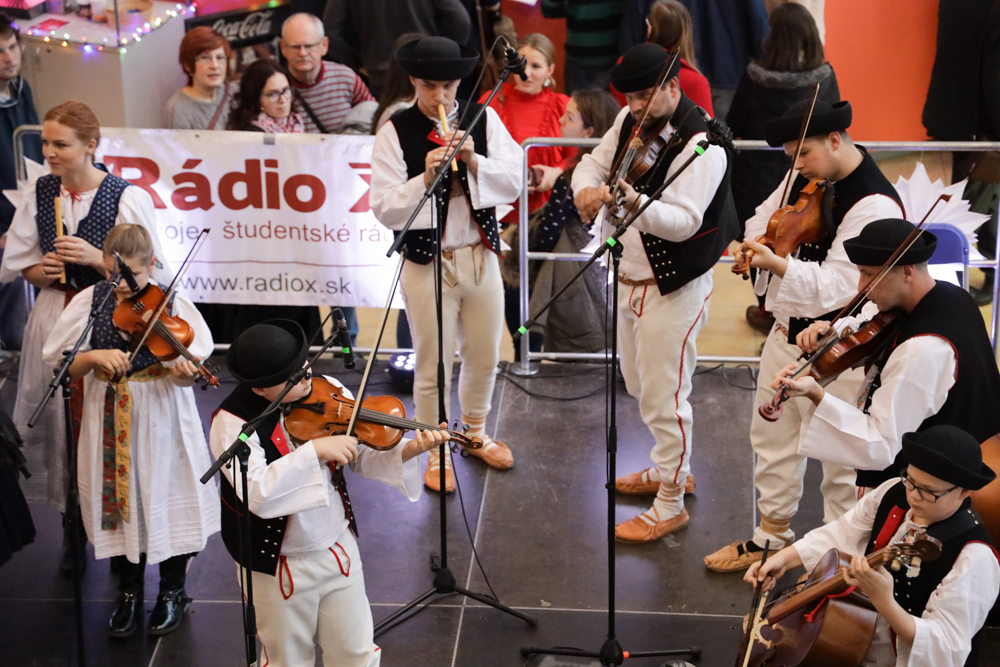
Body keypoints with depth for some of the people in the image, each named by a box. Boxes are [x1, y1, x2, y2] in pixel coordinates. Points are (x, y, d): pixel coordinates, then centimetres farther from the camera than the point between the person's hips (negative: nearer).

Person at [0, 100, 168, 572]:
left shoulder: (128, 197, -9)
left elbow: (154, 272, -8)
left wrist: (98, 259, -19)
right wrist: (43, 271, -8)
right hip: (55, 319, 4)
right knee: (59, 421, 6)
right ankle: (73, 527, 24)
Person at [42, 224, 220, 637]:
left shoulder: (173, 305, -9)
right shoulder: (90, 302, -3)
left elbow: (185, 376, -11)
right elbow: (64, 367, -2)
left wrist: (184, 373, -35)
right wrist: (93, 357, -22)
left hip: (160, 421, -2)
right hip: (110, 422, 2)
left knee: (167, 501, 7)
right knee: (120, 500, 11)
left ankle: (173, 591, 29)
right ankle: (129, 592, 30)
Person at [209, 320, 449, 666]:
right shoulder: (232, 422, -21)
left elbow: (364, 455, -4)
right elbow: (256, 493, -35)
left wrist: (406, 451, -23)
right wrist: (315, 451, -38)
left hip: (339, 549, 4)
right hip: (278, 566, -4)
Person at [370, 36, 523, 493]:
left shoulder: (483, 119, 0)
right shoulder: (396, 132, -10)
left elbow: (513, 182, -5)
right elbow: (384, 208, -14)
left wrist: (474, 161, -20)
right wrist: (425, 177, -27)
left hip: (481, 257, 4)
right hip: (427, 262, -3)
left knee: (484, 356, 18)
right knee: (433, 365, 7)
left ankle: (476, 433, 42)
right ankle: (436, 453, 26)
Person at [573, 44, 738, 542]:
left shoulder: (700, 145, -23)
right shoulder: (631, 121, 3)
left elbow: (683, 220, -31)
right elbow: (595, 161, 8)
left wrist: (637, 202, -49)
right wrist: (587, 187, -16)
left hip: (673, 287, -9)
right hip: (630, 277, 9)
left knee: (664, 397, -1)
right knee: (640, 385, 23)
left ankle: (670, 506, 13)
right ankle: (669, 468, 44)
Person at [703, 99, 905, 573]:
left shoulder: (874, 206, -23)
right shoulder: (806, 178, 3)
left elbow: (837, 286, -28)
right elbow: (764, 219, 15)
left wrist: (776, 264, -41)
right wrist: (754, 244, -9)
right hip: (786, 333, 9)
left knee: (841, 458, 4)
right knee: (772, 438, 22)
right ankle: (772, 534, 42)